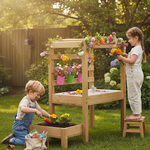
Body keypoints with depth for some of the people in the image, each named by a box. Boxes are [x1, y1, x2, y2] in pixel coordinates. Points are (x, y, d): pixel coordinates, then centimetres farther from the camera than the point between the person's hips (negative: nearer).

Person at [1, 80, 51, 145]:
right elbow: (23, 109, -44)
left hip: (26, 126, 10)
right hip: (19, 127, -9)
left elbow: (41, 110, 18)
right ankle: (10, 140, 0)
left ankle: (15, 135, 17)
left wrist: (49, 116, 5)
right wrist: (35, 110, -45)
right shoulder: (25, 100, -22)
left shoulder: (34, 102, 9)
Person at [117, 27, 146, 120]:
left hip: (134, 74, -11)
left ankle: (136, 114, -1)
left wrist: (122, 58, -18)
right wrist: (127, 56, 11)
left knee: (133, 95, -5)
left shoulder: (136, 48, -16)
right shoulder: (139, 48, 16)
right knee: (136, 94, 16)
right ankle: (138, 113, 22)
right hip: (137, 73, 11)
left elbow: (132, 61, -25)